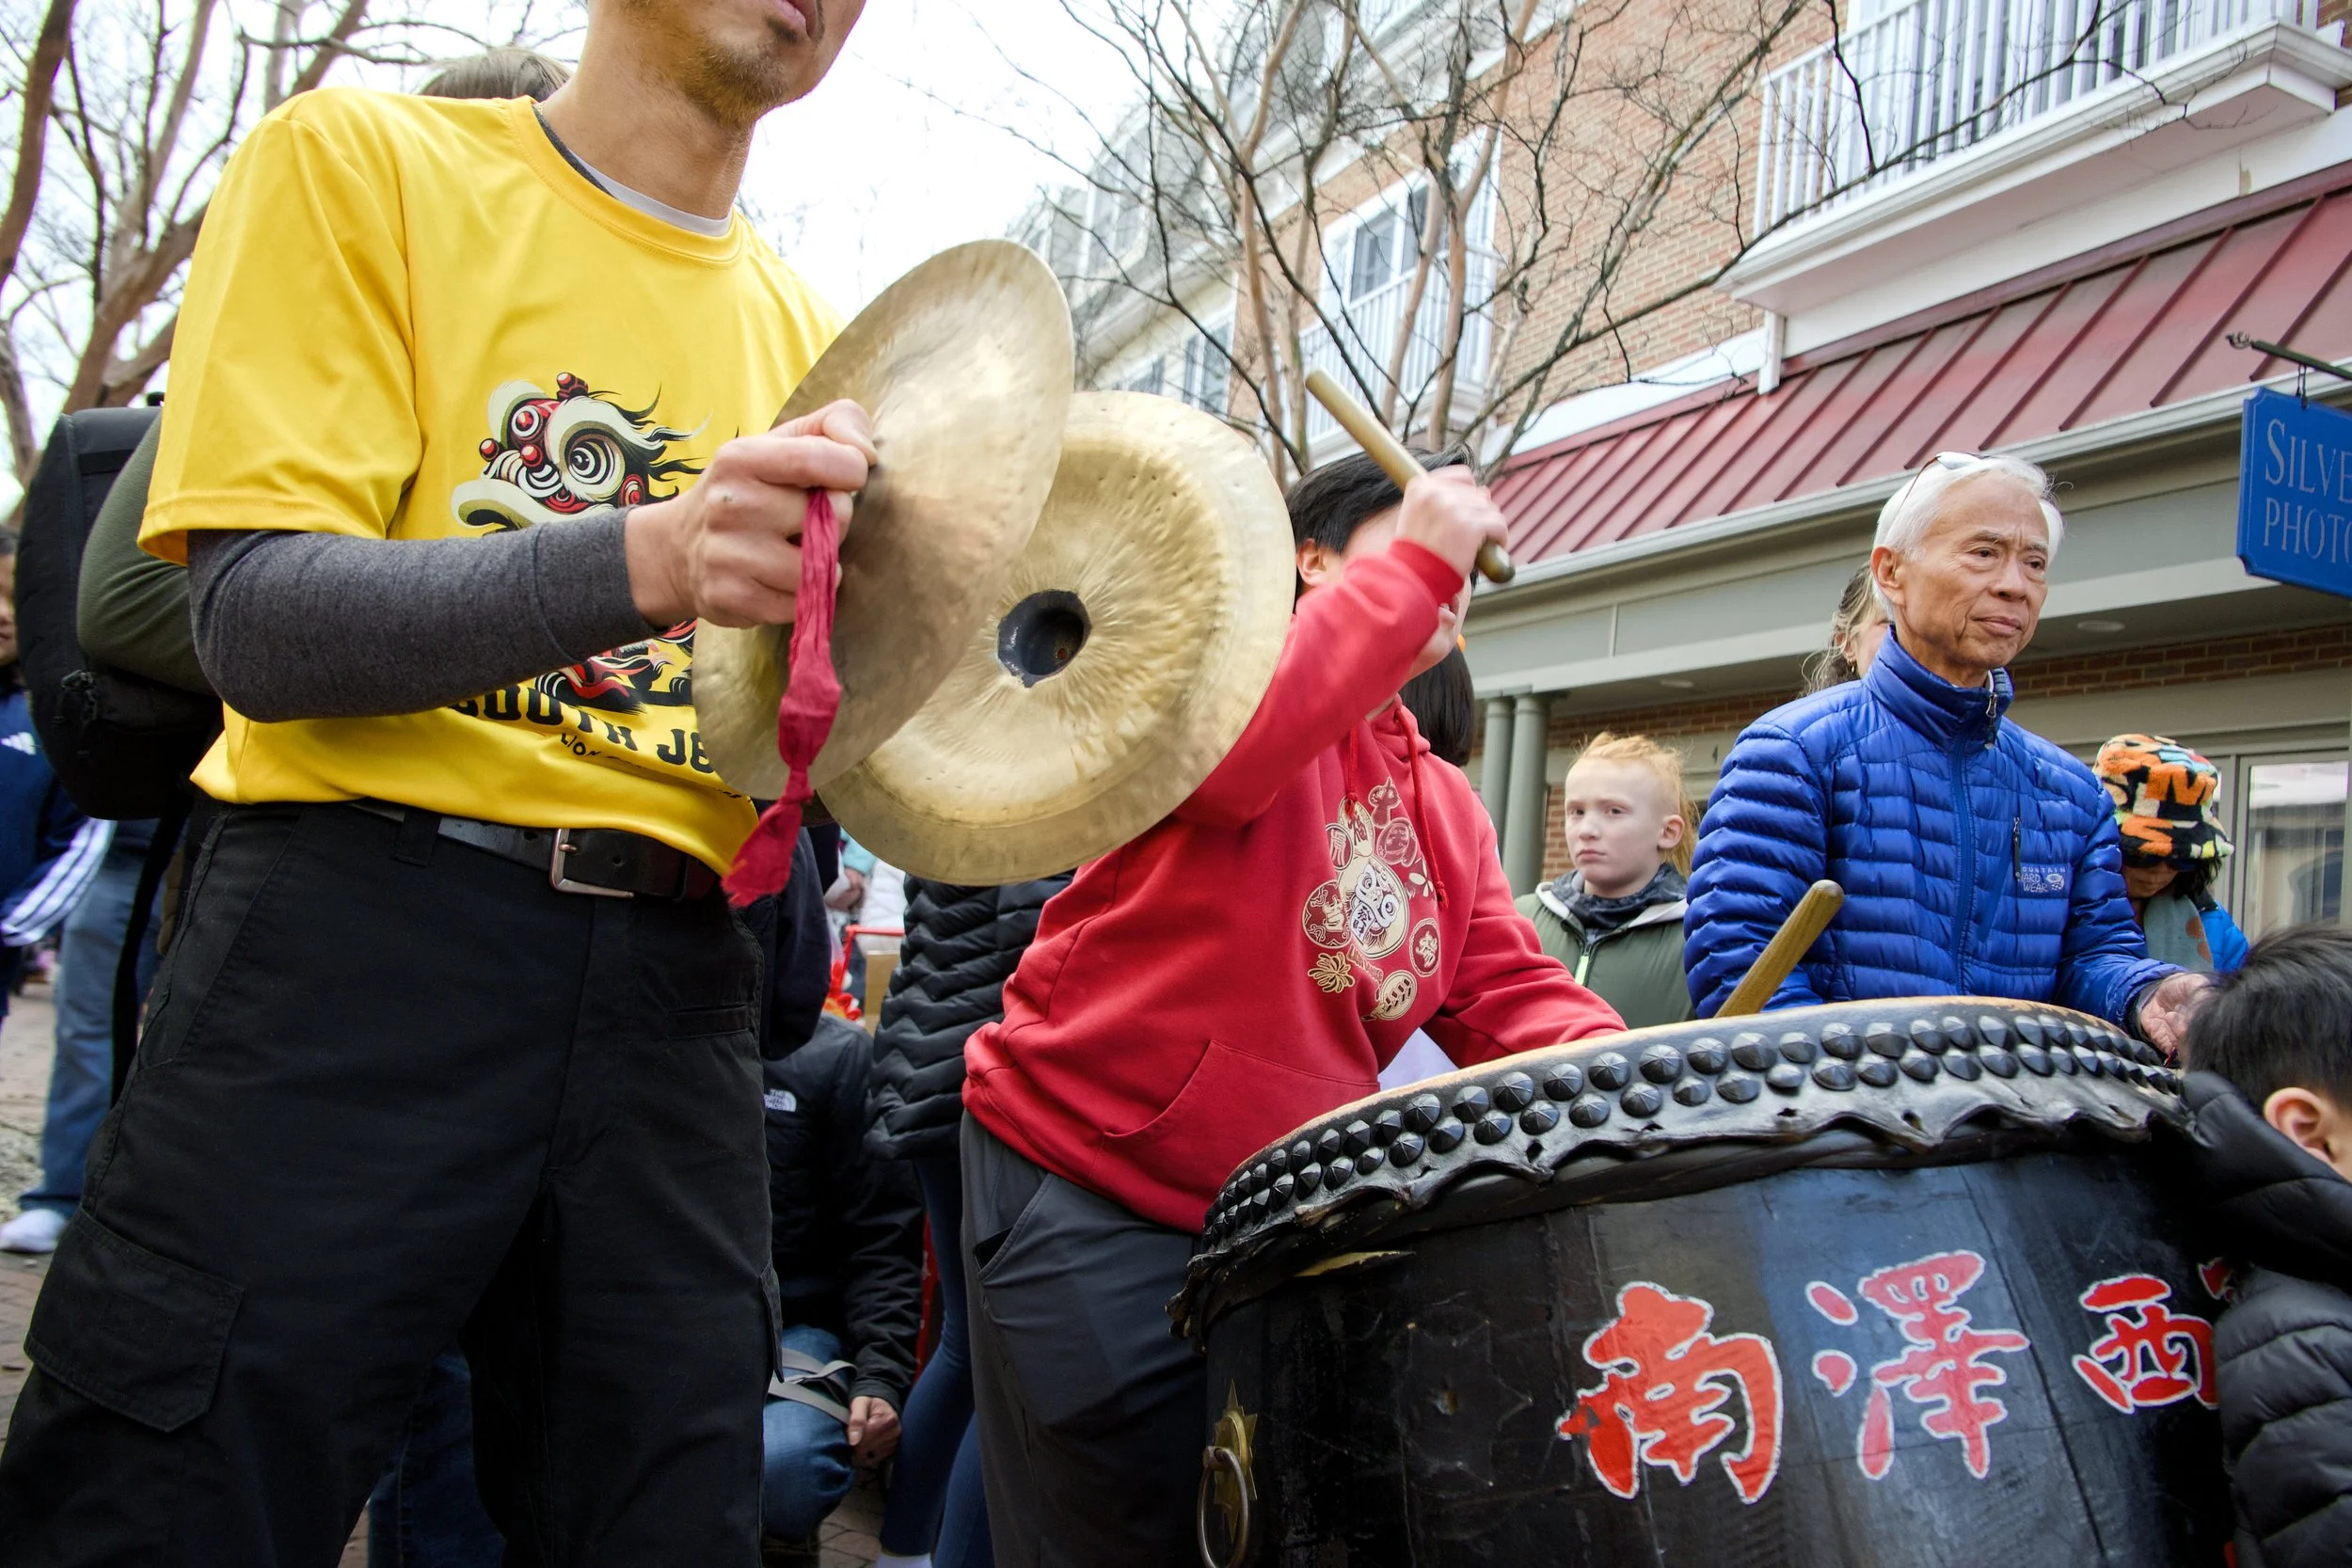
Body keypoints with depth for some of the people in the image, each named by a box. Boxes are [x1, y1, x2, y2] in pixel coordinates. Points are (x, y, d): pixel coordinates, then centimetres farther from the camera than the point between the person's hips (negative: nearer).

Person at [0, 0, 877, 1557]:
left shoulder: (809, 335, 15)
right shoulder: (361, 159, 2)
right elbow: (256, 614, -10)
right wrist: (645, 558, -26)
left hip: (671, 983, 4)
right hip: (360, 926, -4)